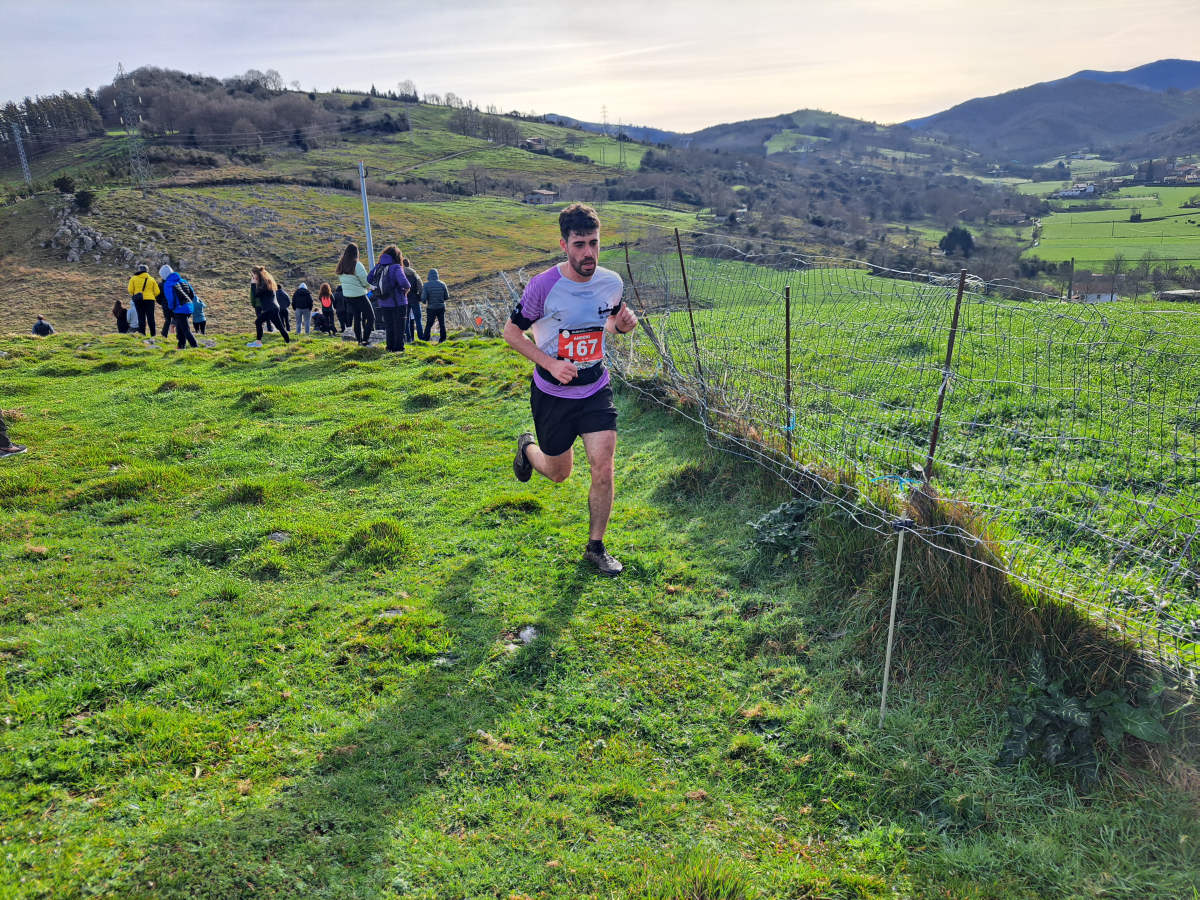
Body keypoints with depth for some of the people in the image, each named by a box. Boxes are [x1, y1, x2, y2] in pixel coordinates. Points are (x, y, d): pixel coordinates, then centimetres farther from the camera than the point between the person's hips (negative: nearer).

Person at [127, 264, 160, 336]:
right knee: (150, 317, 1)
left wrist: (134, 296, 18)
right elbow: (157, 292, 2)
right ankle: (153, 334, 0)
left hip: (138, 300, 0)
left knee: (141, 317, 5)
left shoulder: (133, 278, 6)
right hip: (149, 300, 0)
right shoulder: (151, 279, 6)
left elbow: (130, 290, -1)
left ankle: (142, 332, -3)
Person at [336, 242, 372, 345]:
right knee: (369, 317, 2)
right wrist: (370, 287, 4)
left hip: (347, 295, 7)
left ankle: (359, 339, 21)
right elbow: (366, 281, -15)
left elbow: (340, 280, 13)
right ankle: (365, 338, -7)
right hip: (359, 295, -7)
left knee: (356, 317, 17)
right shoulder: (357, 265, -17)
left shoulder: (341, 265, 4)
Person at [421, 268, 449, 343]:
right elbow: (447, 297, 1)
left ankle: (426, 339, 5)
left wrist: (425, 302, 11)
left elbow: (423, 298, -12)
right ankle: (442, 339, 11)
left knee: (429, 324, 7)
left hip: (431, 308, -1)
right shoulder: (442, 284, -4)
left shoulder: (426, 285, -10)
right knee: (442, 324, 10)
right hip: (441, 307, 2)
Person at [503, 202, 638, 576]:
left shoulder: (612, 282, -6)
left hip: (596, 391, 2)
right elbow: (511, 331, -8)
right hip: (552, 394, -2)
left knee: (603, 466, -10)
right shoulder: (543, 285, -18)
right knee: (559, 472, 12)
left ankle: (596, 547, 10)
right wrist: (551, 363, -21)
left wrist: (624, 323, -11)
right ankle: (527, 448, 49)